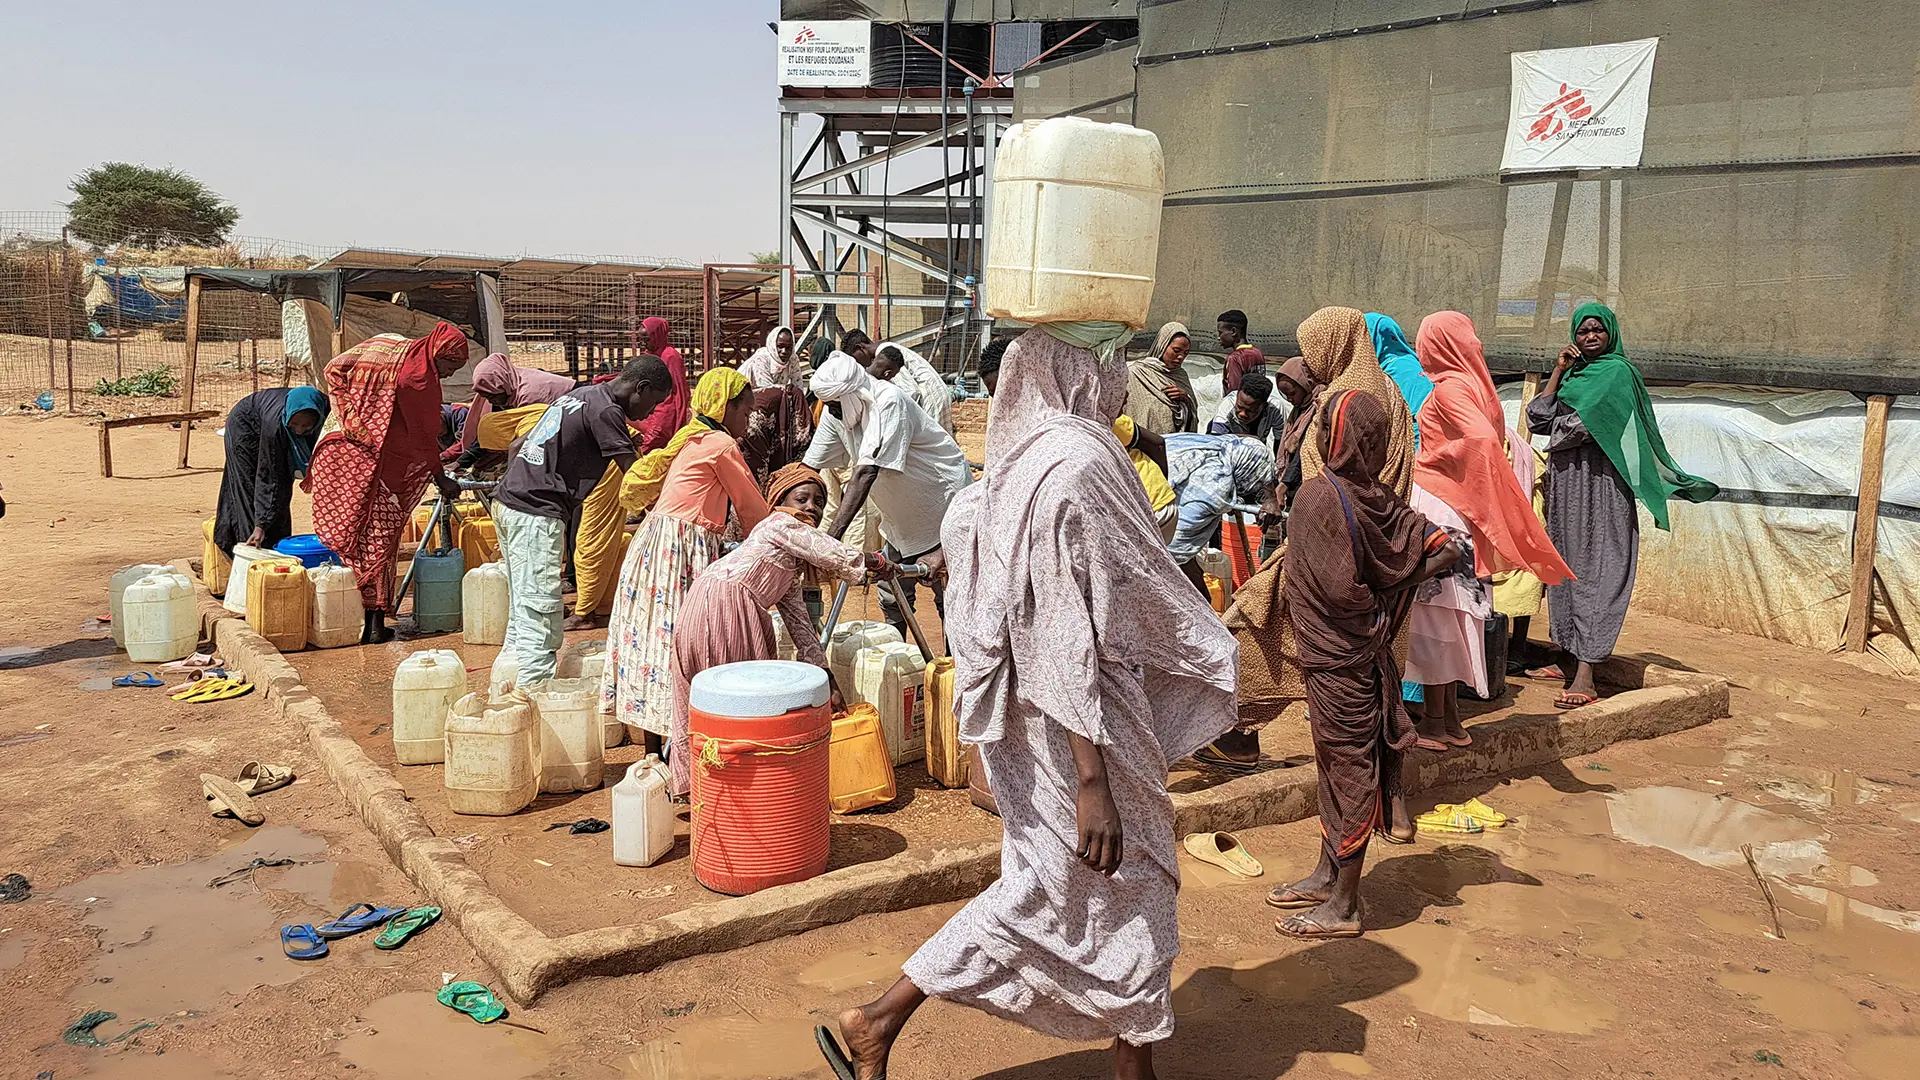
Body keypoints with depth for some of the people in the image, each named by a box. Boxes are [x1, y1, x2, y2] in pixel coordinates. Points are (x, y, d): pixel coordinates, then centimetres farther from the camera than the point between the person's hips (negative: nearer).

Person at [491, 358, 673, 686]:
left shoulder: (577, 396, 20)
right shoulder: (607, 410, -9)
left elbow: (516, 446, 24)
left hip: (507, 502, 10)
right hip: (536, 515, -10)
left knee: (522, 611, 15)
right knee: (540, 613, -9)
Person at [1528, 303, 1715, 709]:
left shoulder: (1617, 372, -5)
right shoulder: (1574, 373, 17)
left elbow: (1584, 422, -16)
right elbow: (1537, 419, 6)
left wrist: (1557, 438, 3)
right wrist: (1558, 370, 3)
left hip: (1599, 483, -8)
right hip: (1565, 485, 8)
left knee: (1595, 572, -11)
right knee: (1565, 568, 10)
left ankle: (1585, 678, -17)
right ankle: (1568, 660, 18)